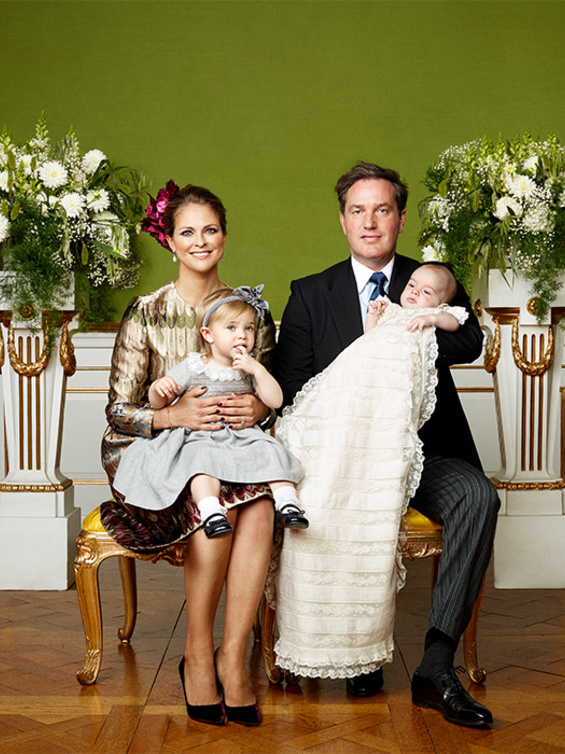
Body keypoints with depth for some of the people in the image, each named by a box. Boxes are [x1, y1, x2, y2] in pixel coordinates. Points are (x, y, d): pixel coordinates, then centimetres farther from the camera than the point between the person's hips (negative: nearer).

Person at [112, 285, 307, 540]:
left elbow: (275, 401, -1)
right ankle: (210, 512, -47)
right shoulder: (192, 367, 3)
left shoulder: (250, 369, 10)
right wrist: (158, 386, -18)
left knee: (271, 451, -23)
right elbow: (158, 403, 6)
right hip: (199, 437, -3)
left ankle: (287, 504, -22)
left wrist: (258, 369, -12)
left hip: (242, 435, 3)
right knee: (202, 458, -35)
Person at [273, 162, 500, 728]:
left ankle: (436, 665, -27)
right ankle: (359, 650, -14)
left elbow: (470, 343, -6)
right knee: (336, 499, -33)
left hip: (423, 451, 1)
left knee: (477, 495, -29)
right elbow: (289, 385, 5)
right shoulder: (310, 294, 13)